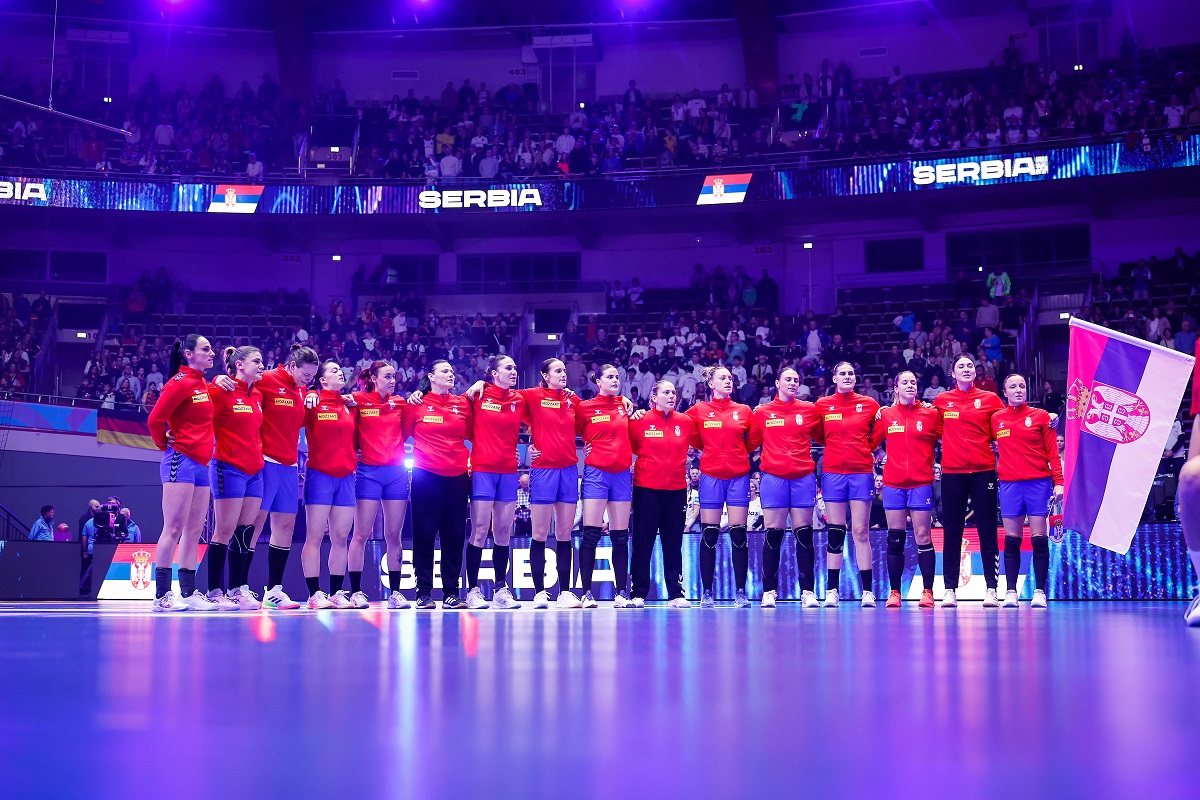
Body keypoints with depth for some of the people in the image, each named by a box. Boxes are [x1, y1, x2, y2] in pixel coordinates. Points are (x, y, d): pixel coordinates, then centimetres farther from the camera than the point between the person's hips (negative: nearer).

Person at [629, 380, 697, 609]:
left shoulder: (686, 422, 5)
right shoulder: (640, 421, -1)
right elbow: (630, 446, 5)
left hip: (676, 488, 2)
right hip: (646, 487, -2)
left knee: (673, 542, 6)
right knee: (643, 541, 1)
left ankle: (675, 594, 10)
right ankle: (638, 593, 7)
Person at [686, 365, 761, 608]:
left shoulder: (744, 411, 8)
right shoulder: (698, 411, 5)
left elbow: (753, 441, 12)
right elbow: (694, 440, 12)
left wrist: (739, 452, 0)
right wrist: (707, 450, 2)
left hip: (739, 475, 1)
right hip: (711, 475, -1)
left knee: (738, 533, -2)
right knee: (709, 534, 0)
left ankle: (741, 592, 2)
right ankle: (707, 593, 5)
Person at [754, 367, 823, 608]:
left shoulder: (810, 410, 8)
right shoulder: (762, 412, 8)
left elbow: (823, 438, 13)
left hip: (803, 477, 1)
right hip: (773, 477, -1)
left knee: (804, 534, 2)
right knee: (773, 534, -1)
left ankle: (808, 592, 4)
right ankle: (769, 592, 4)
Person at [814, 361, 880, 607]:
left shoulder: (869, 404, 5)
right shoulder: (822, 405, 6)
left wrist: (863, 449, 2)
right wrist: (840, 448, 6)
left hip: (861, 471, 0)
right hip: (833, 471, 0)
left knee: (861, 531, -2)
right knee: (835, 531, 1)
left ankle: (868, 591, 1)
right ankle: (831, 591, 4)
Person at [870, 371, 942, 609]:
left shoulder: (930, 413, 3)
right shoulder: (886, 415, 7)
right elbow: (871, 443, 10)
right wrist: (873, 419, 0)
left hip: (921, 483, -1)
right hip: (893, 483, 1)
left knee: (923, 538, -2)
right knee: (895, 539, 4)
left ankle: (927, 591, 3)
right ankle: (894, 592, 9)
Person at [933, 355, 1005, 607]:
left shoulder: (990, 399, 5)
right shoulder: (941, 400, 8)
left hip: (983, 471, -1)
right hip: (952, 472, 1)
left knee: (987, 531, 1)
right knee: (951, 533, 3)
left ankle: (991, 589, 3)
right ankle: (950, 590, 6)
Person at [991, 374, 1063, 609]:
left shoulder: (1041, 416, 5)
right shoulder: (996, 419, 9)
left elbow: (1052, 451, 2)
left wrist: (1058, 481, -5)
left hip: (1038, 482, -2)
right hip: (1009, 484, 2)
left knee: (1039, 539, -2)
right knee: (1012, 540, 2)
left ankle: (1039, 592, 1)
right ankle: (1010, 592, 4)